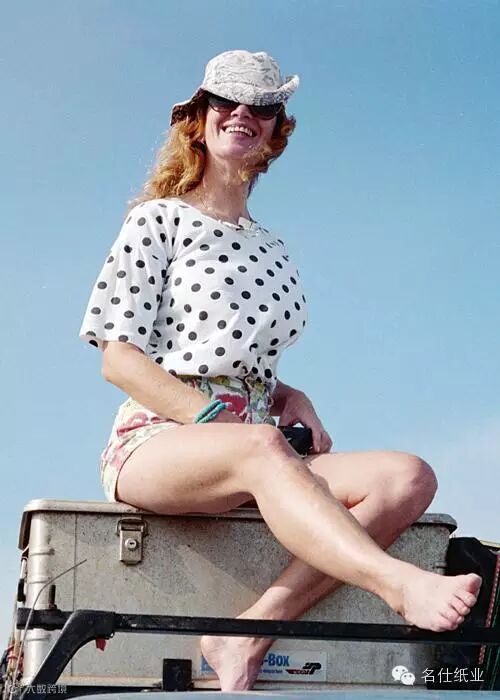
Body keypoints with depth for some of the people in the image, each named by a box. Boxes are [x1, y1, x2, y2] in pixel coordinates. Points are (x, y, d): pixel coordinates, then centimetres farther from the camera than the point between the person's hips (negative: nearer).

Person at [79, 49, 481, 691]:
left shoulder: (270, 248, 22)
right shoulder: (158, 220, 6)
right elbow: (119, 359, -2)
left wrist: (292, 399, 4)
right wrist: (218, 420, -15)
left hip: (251, 454, 6)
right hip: (158, 438, -5)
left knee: (409, 477, -22)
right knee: (260, 447, -40)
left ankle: (255, 630, -33)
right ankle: (401, 586, -60)